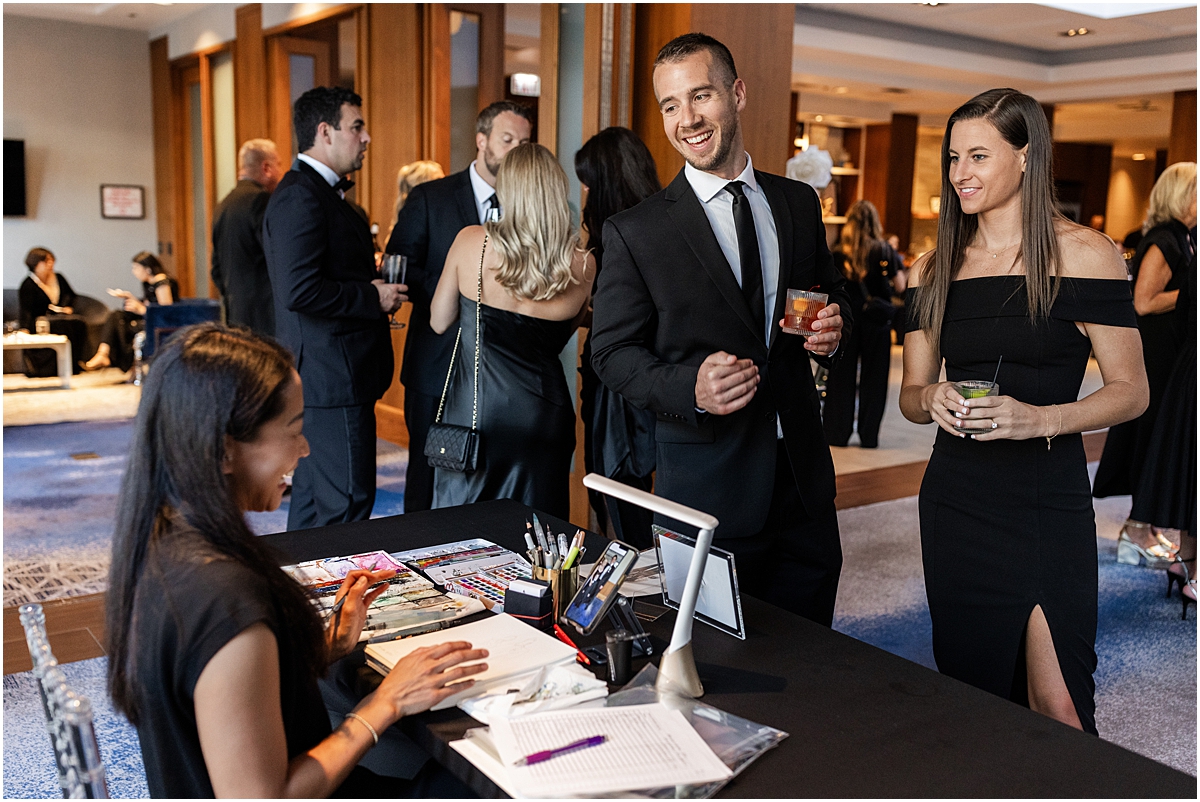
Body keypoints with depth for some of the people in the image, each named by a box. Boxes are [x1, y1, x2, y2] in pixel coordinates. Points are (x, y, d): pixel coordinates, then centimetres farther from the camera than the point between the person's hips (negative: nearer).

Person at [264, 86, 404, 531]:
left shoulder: (318, 191, 18)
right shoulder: (300, 197, -16)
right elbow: (299, 291, -25)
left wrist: (373, 283, 10)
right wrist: (374, 298, -15)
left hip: (325, 376, 11)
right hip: (331, 377, -11)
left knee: (313, 500, 18)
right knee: (347, 505, -6)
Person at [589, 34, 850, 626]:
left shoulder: (800, 204, 8)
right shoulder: (634, 232, -5)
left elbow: (832, 293, 21)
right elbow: (612, 352, -3)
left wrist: (832, 327, -4)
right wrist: (689, 388, -21)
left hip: (804, 478, 4)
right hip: (705, 491, -4)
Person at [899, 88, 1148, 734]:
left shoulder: (1083, 254, -2)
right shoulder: (933, 269, 9)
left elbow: (1130, 391, -3)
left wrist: (1040, 418, -19)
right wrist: (932, 401, -11)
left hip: (1050, 502, -3)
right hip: (955, 503, 3)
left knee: (1059, 712, -4)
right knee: (974, 694, 11)